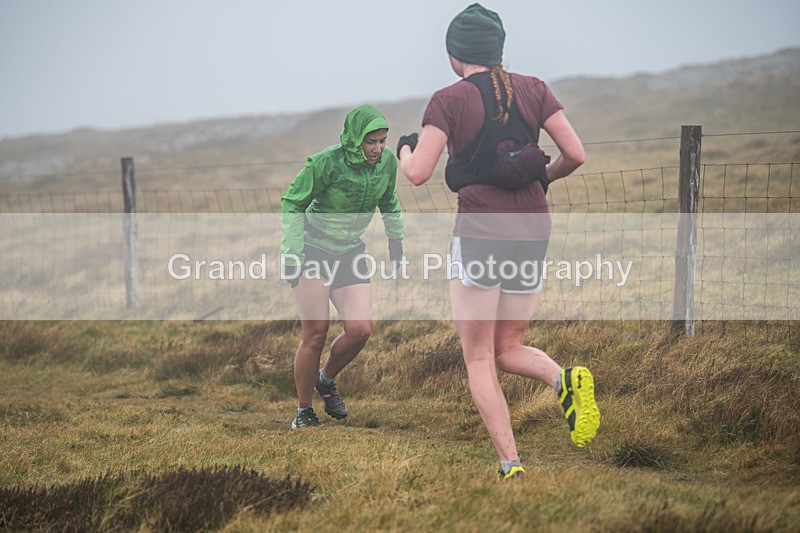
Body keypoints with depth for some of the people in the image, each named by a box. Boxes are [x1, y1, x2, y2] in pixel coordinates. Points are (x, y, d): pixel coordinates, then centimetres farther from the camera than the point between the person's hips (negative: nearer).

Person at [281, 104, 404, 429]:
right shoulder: (326, 163, -21)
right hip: (311, 249, -5)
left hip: (350, 253, 5)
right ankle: (304, 411, 7)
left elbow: (388, 200, 17)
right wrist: (291, 255, -15)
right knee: (316, 334, -8)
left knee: (360, 330, -10)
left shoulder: (387, 161, -5)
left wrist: (396, 239, 22)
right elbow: (292, 203, -11)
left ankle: (326, 379, 19)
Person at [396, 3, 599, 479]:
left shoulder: (448, 101, -5)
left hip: (480, 230, -4)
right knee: (509, 349, 19)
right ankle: (566, 379, -13)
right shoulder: (533, 90, 6)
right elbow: (576, 155, 2)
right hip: (534, 229, 4)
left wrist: (405, 149, 12)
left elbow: (419, 173, -10)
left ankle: (511, 466, -7)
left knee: (478, 359, 6)